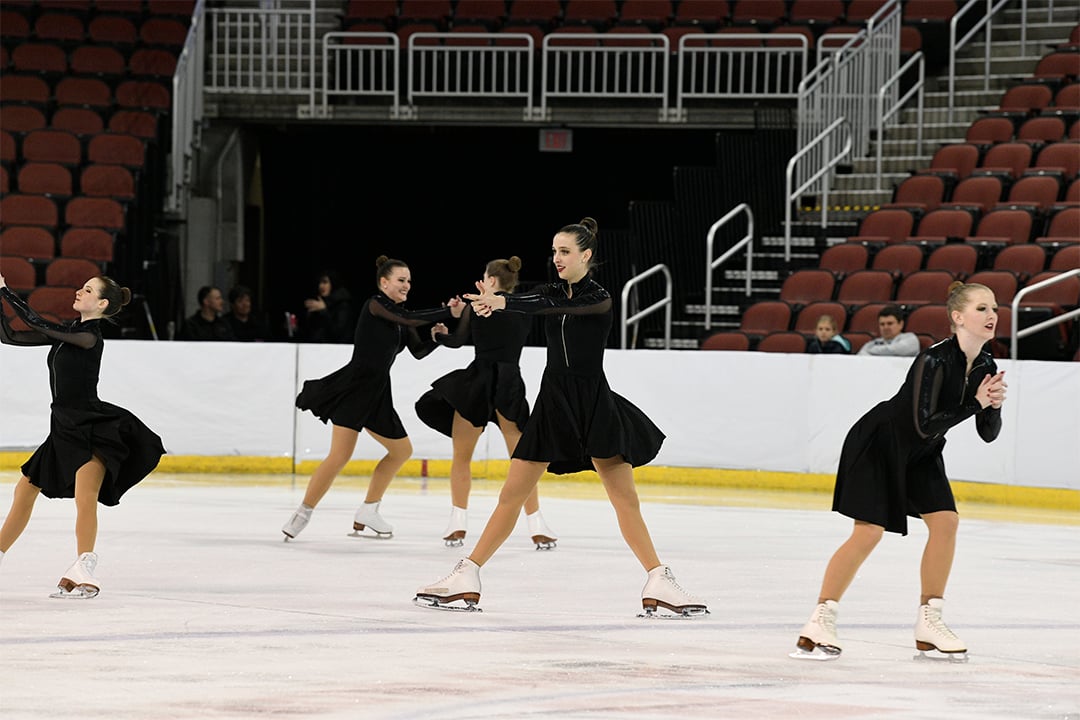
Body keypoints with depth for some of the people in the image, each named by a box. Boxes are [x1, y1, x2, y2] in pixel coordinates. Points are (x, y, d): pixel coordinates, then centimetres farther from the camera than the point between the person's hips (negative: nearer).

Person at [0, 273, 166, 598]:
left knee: (84, 495, -24)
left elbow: (36, 323, -21)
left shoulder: (88, 337, -15)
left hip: (93, 428, -10)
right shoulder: (66, 333, 11)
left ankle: (84, 572, -33)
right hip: (66, 427, 10)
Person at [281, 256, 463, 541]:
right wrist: (450, 312, -24)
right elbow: (410, 318, -26)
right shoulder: (376, 305, -11)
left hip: (377, 393, 10)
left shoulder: (398, 314, 15)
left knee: (402, 450, 17)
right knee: (340, 455, -17)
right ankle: (303, 514, -10)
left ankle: (368, 510, 25)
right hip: (353, 388, -10)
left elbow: (418, 351, 16)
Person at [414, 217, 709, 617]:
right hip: (553, 404, 4)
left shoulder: (599, 299, -11)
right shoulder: (552, 292, 8)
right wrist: (491, 301, -33)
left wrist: (502, 302, -41)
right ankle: (466, 577, 6)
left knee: (625, 498, -5)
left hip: (593, 405, -4)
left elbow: (555, 307, -27)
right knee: (511, 494, 3)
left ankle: (659, 583, -1)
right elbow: (533, 301, -10)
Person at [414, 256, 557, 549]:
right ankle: (537, 527, 0)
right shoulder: (525, 311, 9)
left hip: (478, 379, -2)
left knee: (461, 457, 11)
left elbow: (458, 340, 6)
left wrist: (438, 335, 30)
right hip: (511, 382, 2)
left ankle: (457, 525, 7)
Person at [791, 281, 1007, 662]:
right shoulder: (934, 360, -29)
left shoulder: (985, 366, -5)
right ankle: (820, 620, -10)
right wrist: (976, 403, -30)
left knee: (945, 521, -6)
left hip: (920, 453, 8)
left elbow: (988, 433, 1)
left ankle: (928, 621, 3)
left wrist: (994, 405, -19)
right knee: (869, 531, -15)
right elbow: (925, 425, -33)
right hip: (879, 442, -8)